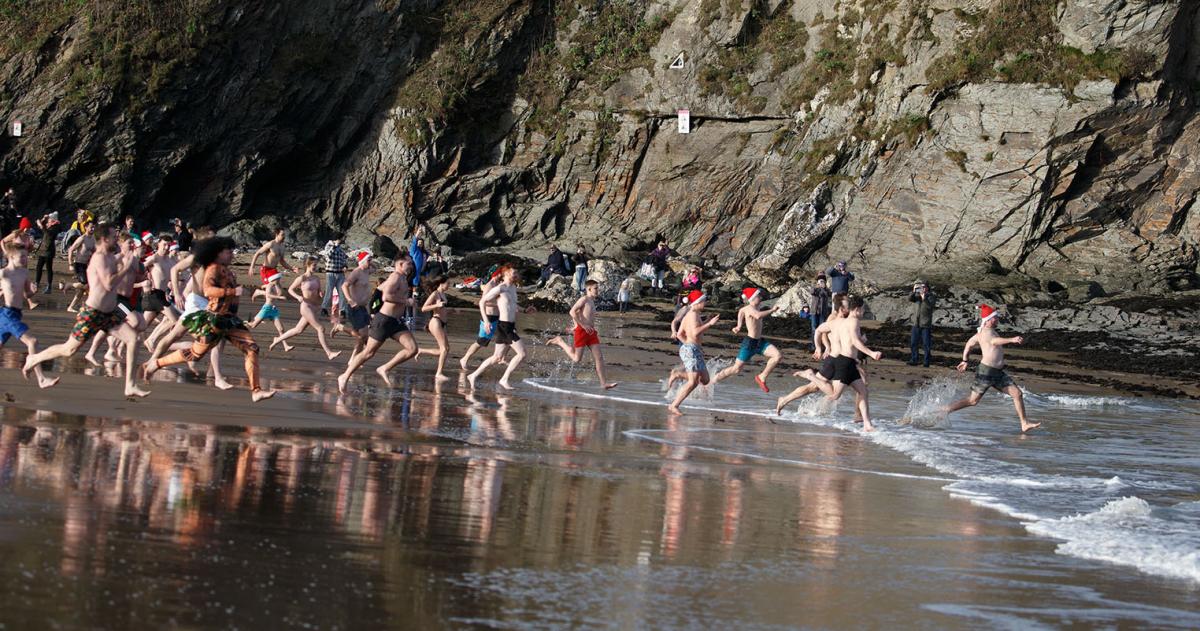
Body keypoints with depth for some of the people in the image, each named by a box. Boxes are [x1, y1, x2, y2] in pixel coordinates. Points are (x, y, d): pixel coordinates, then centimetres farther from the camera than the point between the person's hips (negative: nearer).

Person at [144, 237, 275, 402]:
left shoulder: (226, 270, 14)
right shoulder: (214, 269, -13)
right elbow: (208, 290, -31)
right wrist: (233, 292, -35)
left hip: (229, 320, 8)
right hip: (215, 320, -8)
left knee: (252, 348, -6)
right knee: (195, 354, 1)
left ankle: (256, 391, -7)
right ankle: (155, 364, 18)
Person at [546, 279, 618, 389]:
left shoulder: (592, 302, 19)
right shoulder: (584, 299, -8)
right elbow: (572, 312, -17)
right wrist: (583, 325, -18)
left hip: (591, 332, 8)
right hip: (582, 331, -8)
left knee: (599, 357, -2)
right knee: (576, 358, -3)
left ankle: (604, 383, -4)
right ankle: (559, 342, 16)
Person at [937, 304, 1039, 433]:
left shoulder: (989, 331, 17)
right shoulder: (986, 331, -14)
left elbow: (969, 343, 28)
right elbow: (993, 341, -39)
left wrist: (965, 361, 38)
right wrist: (1012, 340, -51)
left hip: (998, 372, 10)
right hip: (986, 371, -10)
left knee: (1017, 393, 2)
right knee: (973, 400, -3)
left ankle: (1025, 424, 4)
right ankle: (943, 411, 9)